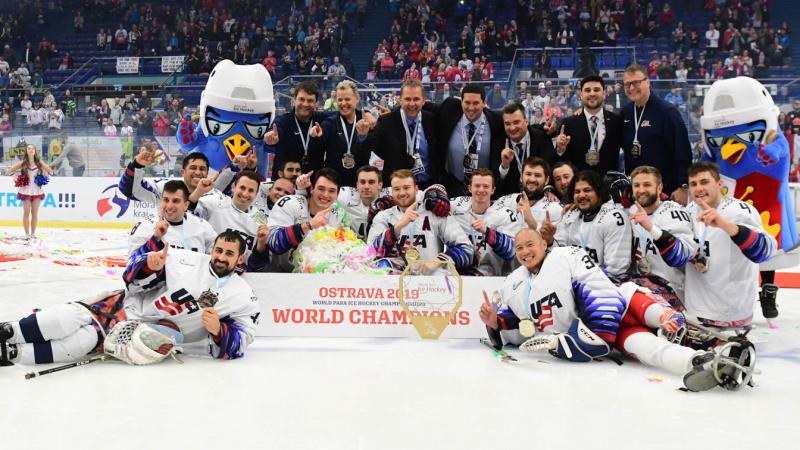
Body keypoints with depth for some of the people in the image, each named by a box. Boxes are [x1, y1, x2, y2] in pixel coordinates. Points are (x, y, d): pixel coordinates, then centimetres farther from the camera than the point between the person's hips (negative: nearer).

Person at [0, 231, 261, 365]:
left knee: (84, 342, -22)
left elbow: (237, 345, -8)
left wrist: (218, 330, -27)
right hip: (127, 305, 2)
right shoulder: (188, 260, -4)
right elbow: (134, 278, 3)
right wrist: (150, 264, -20)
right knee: (75, 317, -21)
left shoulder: (244, 299, -7)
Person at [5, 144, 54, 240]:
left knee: (35, 213, 6)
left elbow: (51, 172, 3)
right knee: (26, 213, 2)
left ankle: (33, 233, 15)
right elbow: (8, 172, -1)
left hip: (37, 191, 1)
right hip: (26, 191, -1)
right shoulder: (23, 163, -3)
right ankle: (27, 234, 9)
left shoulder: (39, 162, 1)